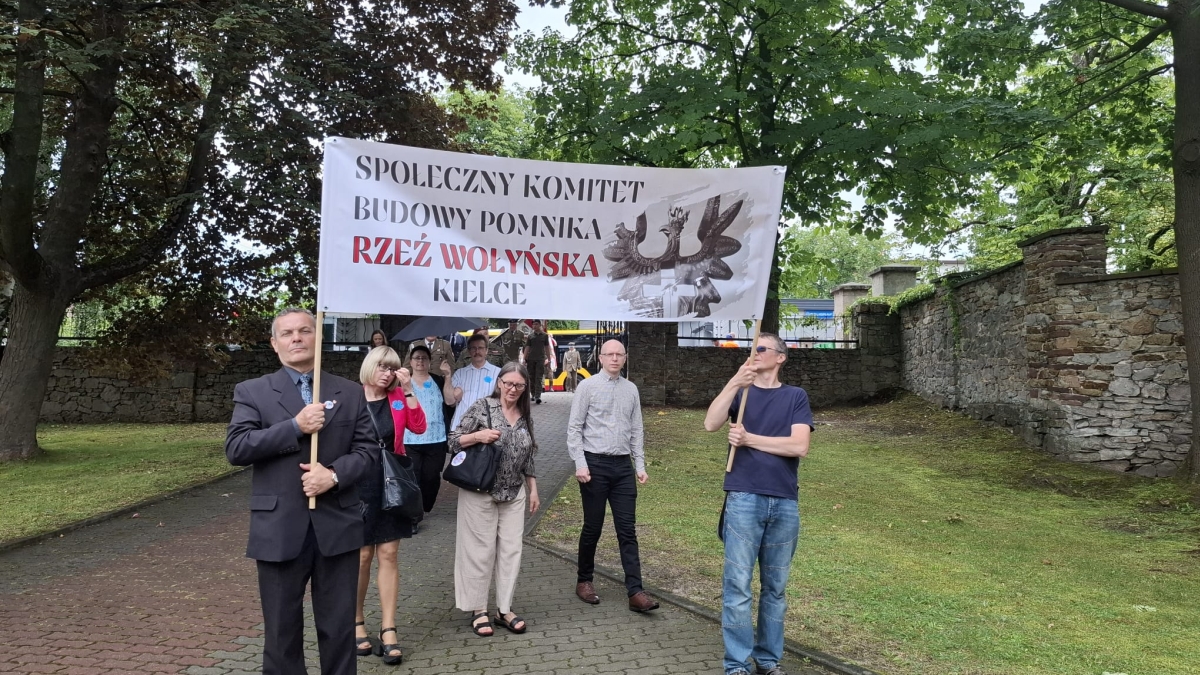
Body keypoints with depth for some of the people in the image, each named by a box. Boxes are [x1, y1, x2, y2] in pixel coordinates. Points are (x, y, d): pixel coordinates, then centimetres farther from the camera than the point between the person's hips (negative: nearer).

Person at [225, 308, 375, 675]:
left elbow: (366, 448, 4)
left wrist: (334, 475, -14)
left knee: (339, 626, 11)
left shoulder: (350, 392, 8)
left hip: (337, 526, 1)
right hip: (280, 530, -1)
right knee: (281, 628, 12)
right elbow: (235, 448, -9)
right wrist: (295, 427, -17)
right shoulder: (252, 392, 3)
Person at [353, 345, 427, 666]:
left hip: (392, 486, 3)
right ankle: (356, 622, 26)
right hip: (359, 486, -2)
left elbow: (419, 427, -9)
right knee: (362, 556, 6)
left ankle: (388, 631, 8)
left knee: (388, 555, 4)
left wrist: (407, 389, -13)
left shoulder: (398, 397, 4)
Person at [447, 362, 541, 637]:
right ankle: (478, 609, 15)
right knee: (481, 550, 1)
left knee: (511, 550, 6)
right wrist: (478, 435, -24)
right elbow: (453, 440, -7)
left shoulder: (525, 417, 9)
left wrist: (533, 490, 14)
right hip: (480, 492, -5)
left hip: (514, 494, 5)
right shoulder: (482, 407, -6)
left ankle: (505, 609, 17)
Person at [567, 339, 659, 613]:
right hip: (595, 464, -4)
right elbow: (574, 428, -5)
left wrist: (640, 465, 8)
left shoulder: (631, 389, 9)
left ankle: (635, 592, 3)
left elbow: (636, 430, 13)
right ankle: (584, 581, 26)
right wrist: (580, 464, -12)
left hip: (623, 466, 4)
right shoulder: (588, 386, -3)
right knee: (592, 527, 7)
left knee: (627, 530, 2)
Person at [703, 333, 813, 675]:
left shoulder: (796, 396, 7)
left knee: (775, 587, 11)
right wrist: (734, 383, -21)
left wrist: (749, 439, -9)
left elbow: (799, 446, -8)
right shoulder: (740, 391, 8)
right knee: (737, 585, -2)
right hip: (744, 499, -1)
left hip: (784, 503, 1)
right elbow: (711, 424, -11)